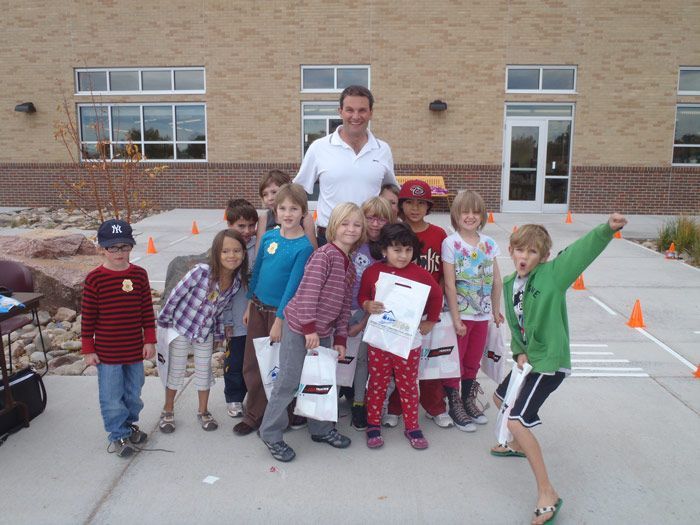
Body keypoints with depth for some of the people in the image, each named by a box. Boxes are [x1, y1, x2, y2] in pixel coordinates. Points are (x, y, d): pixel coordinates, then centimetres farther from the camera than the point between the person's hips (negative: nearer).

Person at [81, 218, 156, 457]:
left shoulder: (139, 274, -4)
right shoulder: (94, 279, -12)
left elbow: (147, 310, 2)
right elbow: (88, 317, -6)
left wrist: (150, 340, 2)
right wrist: (88, 349, -4)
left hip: (135, 348, 3)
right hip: (107, 352, -3)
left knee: (133, 392, 18)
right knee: (111, 396, 8)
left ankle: (129, 424, 41)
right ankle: (119, 435, 26)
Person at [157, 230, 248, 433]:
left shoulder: (238, 281, -14)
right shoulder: (201, 272, -30)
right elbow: (175, 295, -18)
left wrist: (218, 335, 8)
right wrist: (163, 322, -8)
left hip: (205, 332, 4)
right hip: (181, 327, -4)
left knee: (204, 372, 15)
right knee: (176, 372, 12)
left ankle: (203, 412, 35)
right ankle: (168, 411, 34)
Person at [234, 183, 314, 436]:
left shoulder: (304, 246, -15)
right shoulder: (269, 236, 0)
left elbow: (293, 285, -16)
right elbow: (257, 271, 9)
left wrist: (279, 320, -15)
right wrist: (249, 305, 13)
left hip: (281, 311, -5)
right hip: (258, 306, 5)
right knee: (251, 365, 12)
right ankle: (254, 415, 29)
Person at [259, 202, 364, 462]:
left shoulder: (350, 266, 10)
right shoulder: (324, 254, -16)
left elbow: (344, 306, 12)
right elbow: (308, 291, -21)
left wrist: (340, 339, 10)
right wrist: (309, 328, -20)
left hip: (323, 331, 8)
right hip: (300, 327, -8)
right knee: (289, 382, 0)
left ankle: (321, 428, 35)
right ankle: (271, 434, 16)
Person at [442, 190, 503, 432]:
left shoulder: (489, 243, 2)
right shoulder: (450, 243, -11)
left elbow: (497, 280, 8)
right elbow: (449, 284, -15)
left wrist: (496, 309, 8)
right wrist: (456, 318, -16)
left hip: (482, 313, 5)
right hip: (459, 312, -5)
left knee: (473, 360, 18)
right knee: (455, 360, 5)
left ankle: (469, 400, 35)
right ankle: (454, 405, 21)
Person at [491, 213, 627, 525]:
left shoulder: (552, 274, -16)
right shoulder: (508, 285, 2)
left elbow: (583, 250, -31)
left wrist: (607, 229, -48)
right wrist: (519, 352, -4)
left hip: (550, 361, -8)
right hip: (528, 357, 8)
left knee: (517, 420, -17)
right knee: (501, 398, 27)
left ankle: (547, 494, -4)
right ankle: (518, 445, 55)